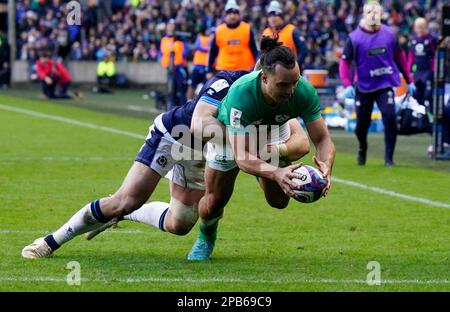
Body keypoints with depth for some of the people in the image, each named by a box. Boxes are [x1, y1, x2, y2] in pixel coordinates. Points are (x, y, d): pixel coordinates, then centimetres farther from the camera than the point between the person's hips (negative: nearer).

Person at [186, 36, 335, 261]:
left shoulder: (304, 91, -36)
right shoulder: (241, 94, -45)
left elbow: (323, 139, -30)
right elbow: (242, 157, -47)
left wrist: (326, 165, -52)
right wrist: (276, 173, -64)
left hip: (273, 134, 3)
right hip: (228, 134, -3)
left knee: (279, 201, -5)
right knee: (213, 204, 1)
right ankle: (206, 238, 38)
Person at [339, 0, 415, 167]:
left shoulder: (389, 34, 0)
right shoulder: (354, 37, -8)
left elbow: (399, 57, 12)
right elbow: (344, 61, -5)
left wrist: (409, 81, 14)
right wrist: (347, 85, -18)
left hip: (386, 85, 1)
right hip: (364, 87, -1)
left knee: (390, 118, -16)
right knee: (362, 124, 7)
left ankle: (389, 157, -5)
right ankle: (362, 148, 39)